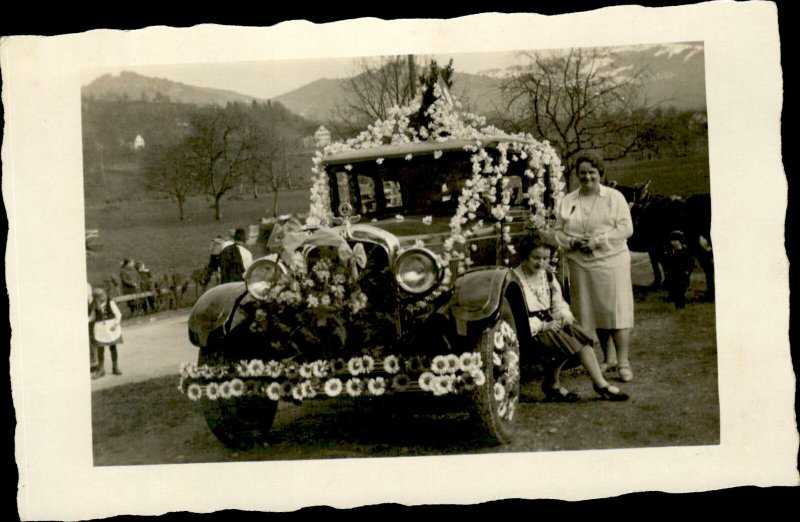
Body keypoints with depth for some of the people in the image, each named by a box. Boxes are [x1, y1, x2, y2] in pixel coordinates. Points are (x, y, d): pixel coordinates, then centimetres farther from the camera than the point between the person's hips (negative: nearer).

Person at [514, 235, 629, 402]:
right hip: (530, 330, -7)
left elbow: (558, 303, 19)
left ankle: (600, 384, -17)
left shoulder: (547, 275, 15)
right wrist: (542, 326, -24)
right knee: (566, 342, -28)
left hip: (548, 323, 7)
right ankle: (552, 384, -9)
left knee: (583, 338, -16)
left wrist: (564, 315, -5)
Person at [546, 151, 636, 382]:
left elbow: (626, 228, -5)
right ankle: (609, 358, 21)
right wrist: (572, 242, -9)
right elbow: (557, 231, 12)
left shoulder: (614, 197, 2)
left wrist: (598, 240, -15)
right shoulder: (568, 201, 12)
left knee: (616, 310, -8)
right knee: (594, 312, 8)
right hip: (580, 265, 3)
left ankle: (623, 362, -6)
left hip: (611, 262, -3)